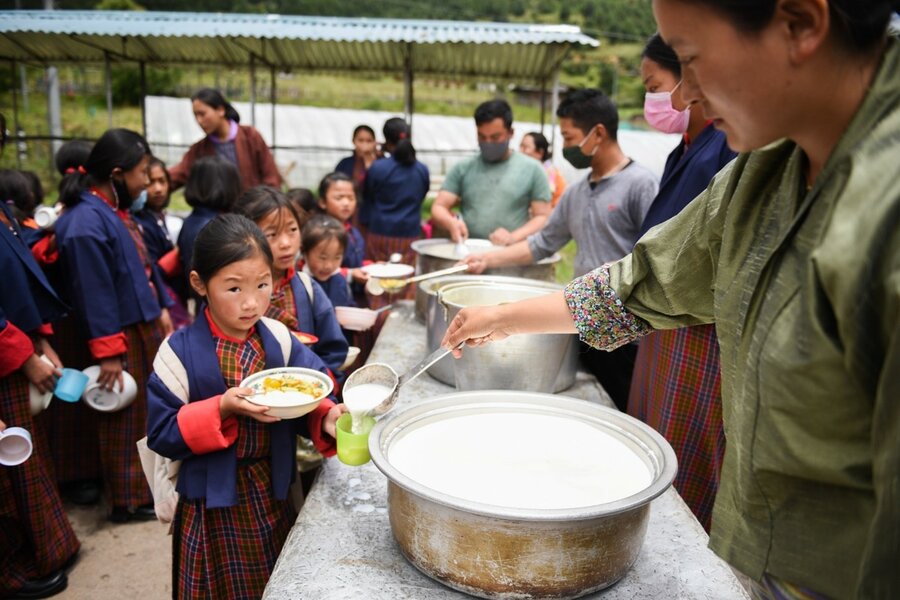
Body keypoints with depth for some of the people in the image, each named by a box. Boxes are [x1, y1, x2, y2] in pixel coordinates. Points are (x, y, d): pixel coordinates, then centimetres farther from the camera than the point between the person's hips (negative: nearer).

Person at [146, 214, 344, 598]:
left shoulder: (279, 338, -6)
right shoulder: (180, 351, -14)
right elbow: (162, 434, -13)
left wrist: (326, 418, -24)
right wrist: (222, 408, -26)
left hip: (275, 496, 3)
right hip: (215, 506, -3)